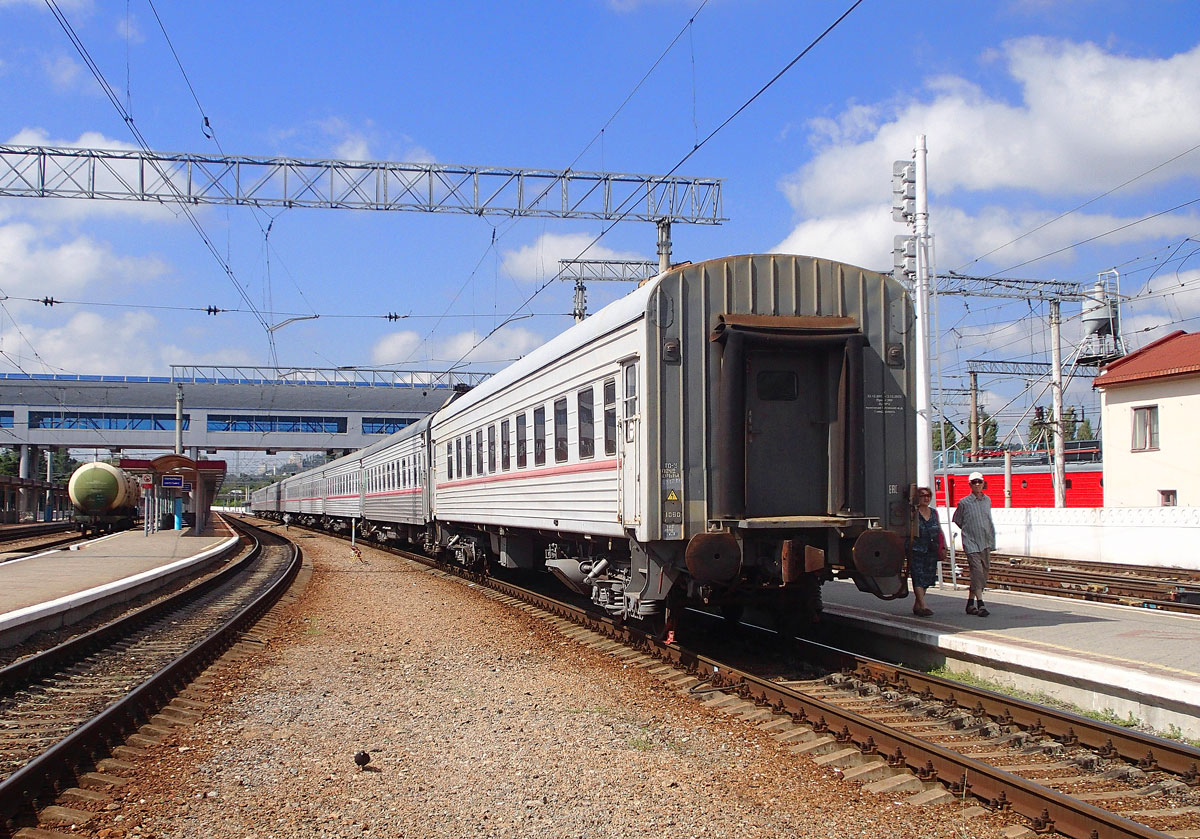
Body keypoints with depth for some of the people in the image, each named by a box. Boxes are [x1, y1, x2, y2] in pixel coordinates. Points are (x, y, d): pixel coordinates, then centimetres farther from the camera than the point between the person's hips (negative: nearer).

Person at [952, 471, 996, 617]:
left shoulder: (987, 501, 9)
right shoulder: (964, 503, -4)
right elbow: (957, 520, 9)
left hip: (986, 543, 5)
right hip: (971, 542, -5)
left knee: (983, 573, 7)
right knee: (977, 571, -16)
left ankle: (970, 603, 17)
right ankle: (980, 604, -16)